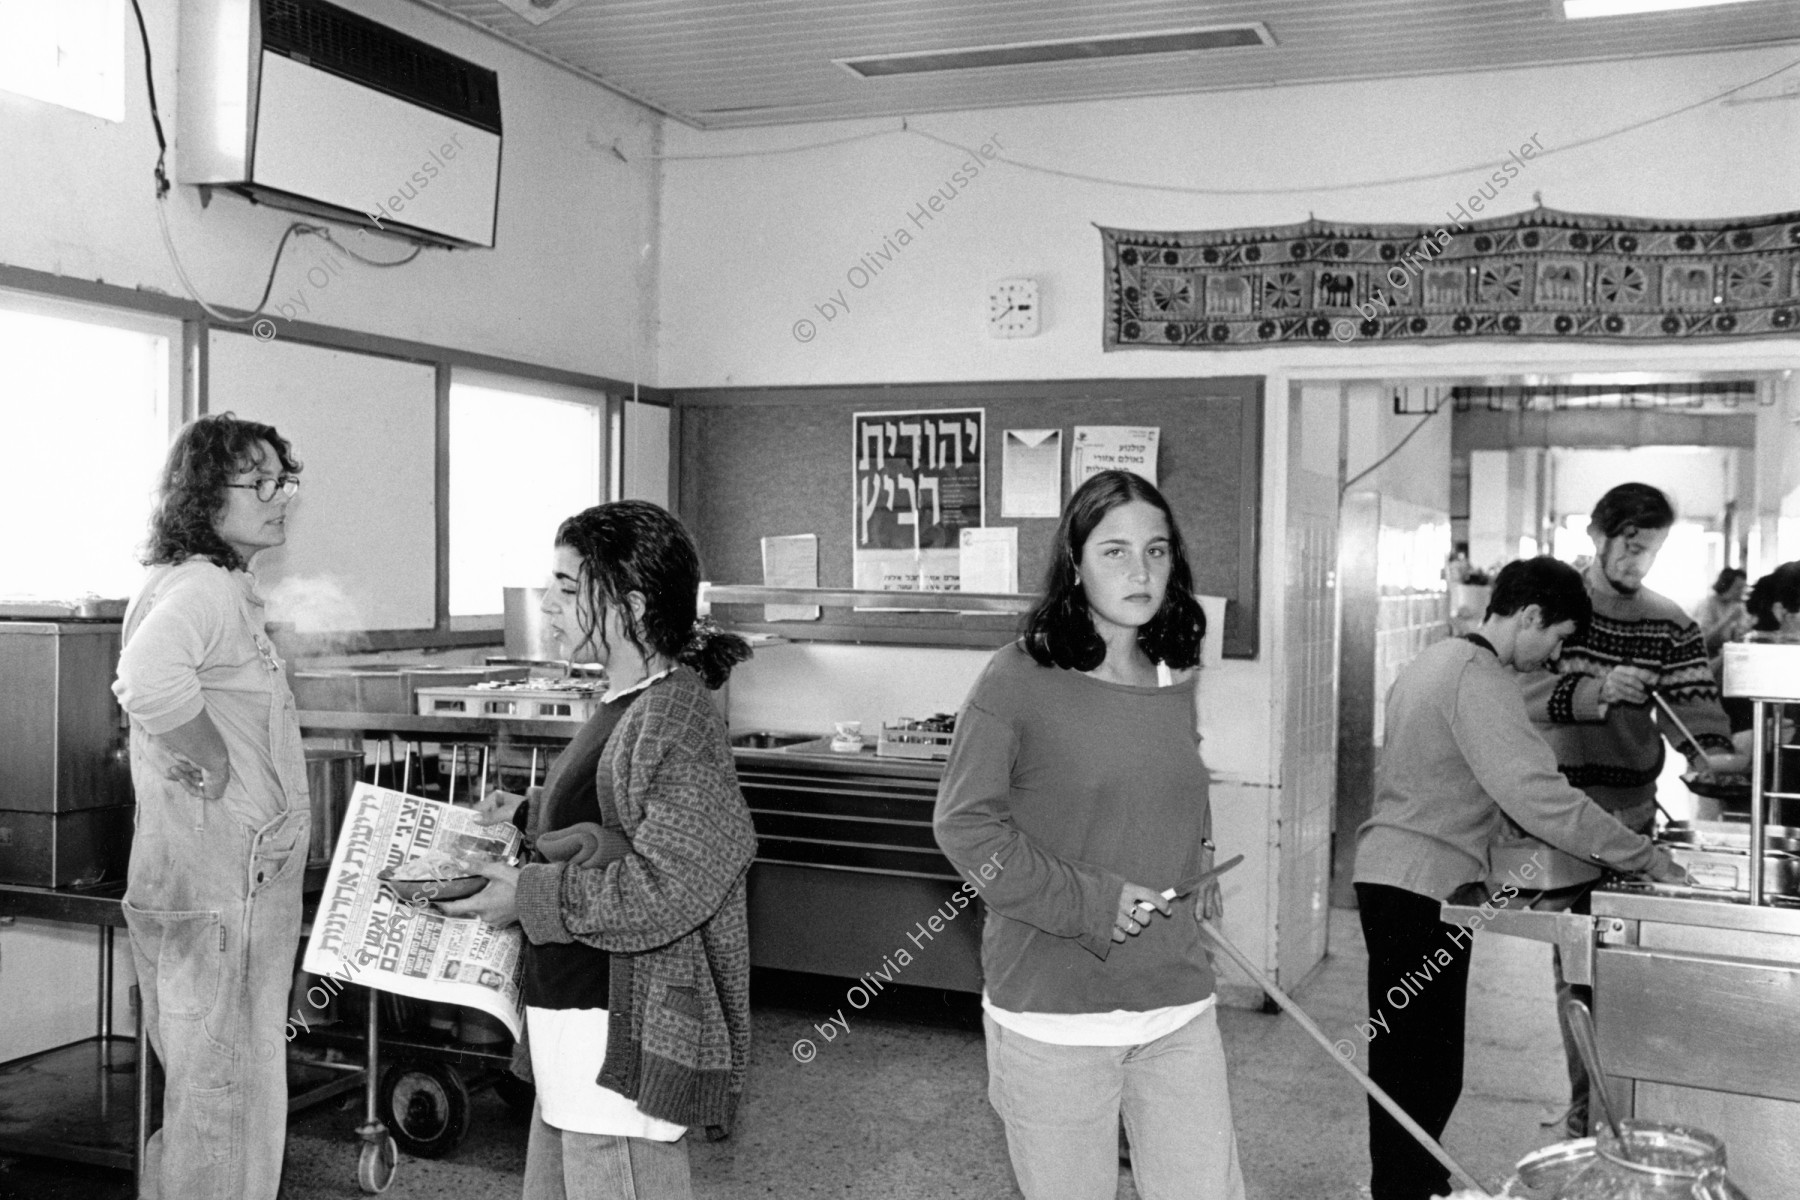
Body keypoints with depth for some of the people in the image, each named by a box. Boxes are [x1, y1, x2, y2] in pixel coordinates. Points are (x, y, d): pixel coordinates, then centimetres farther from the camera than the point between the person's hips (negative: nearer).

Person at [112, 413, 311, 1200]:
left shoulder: (228, 589, 16)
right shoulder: (201, 587, -18)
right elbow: (150, 681, -39)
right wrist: (215, 764, -24)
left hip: (246, 884, 10)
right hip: (219, 896, -10)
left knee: (209, 1101, 20)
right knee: (225, 1105, -1)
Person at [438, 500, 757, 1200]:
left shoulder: (677, 721, -20)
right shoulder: (628, 704, 11)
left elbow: (661, 891, -25)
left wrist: (529, 896, -19)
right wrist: (528, 813, 13)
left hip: (622, 1037, -10)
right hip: (571, 1023, 10)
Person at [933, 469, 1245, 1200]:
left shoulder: (1175, 681, 7)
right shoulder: (1018, 680, -11)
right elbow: (964, 824, -11)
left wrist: (1198, 869, 5)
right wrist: (1089, 903, -15)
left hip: (1178, 1003, 5)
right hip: (1053, 1012, -5)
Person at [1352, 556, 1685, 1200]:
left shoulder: (1433, 660, 16)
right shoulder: (1481, 680, -16)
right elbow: (1538, 795, -24)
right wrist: (1649, 859, -18)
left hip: (1388, 875, 10)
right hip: (1424, 887, -10)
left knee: (1409, 1058, 18)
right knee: (1424, 1067, -3)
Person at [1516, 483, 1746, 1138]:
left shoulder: (1669, 622, 6)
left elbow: (1692, 696, -4)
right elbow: (1532, 690, -16)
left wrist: (1711, 750, -24)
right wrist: (1596, 693, -35)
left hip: (1633, 813, 3)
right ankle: (1586, 1106, 11)